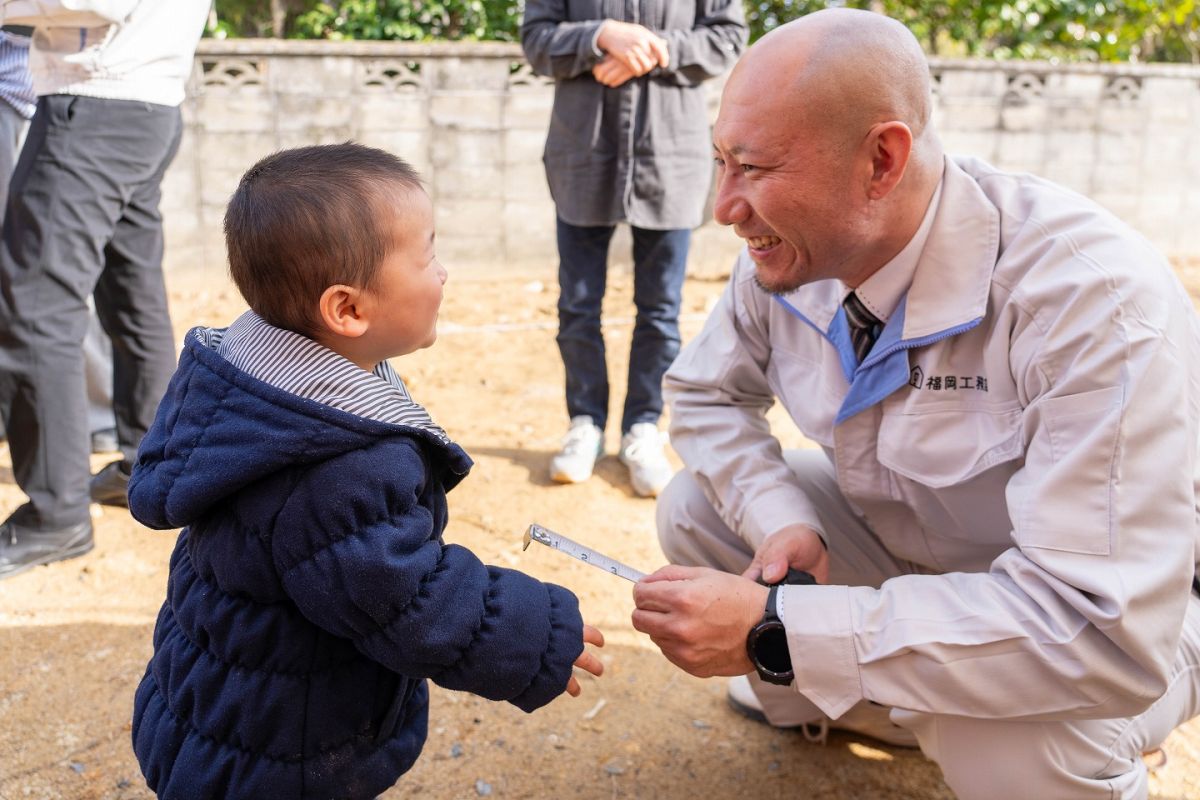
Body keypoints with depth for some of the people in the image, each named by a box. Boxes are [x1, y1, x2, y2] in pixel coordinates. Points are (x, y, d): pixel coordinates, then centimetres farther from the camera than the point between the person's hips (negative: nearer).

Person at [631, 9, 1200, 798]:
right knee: (696, 510, -8)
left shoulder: (1093, 297, -36)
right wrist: (781, 524, -20)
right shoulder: (790, 253, -16)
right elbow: (705, 394, 1)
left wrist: (775, 631, -40)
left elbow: (1103, 633, -40)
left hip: (1125, 614, -5)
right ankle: (826, 695, 19)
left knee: (1005, 733, -35)